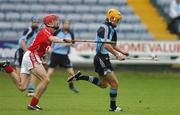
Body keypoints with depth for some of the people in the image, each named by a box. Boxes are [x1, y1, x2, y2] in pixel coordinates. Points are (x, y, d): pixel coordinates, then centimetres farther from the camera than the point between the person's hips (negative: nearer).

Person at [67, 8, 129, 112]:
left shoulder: (112, 29, 13)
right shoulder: (104, 28, -16)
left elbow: (113, 45, 24)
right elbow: (106, 45, -25)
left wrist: (122, 52, 11)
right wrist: (117, 55, -24)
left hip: (104, 58, 10)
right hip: (101, 58, -10)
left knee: (103, 84, 22)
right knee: (115, 84, -6)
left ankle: (80, 77, 21)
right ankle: (113, 107, 5)